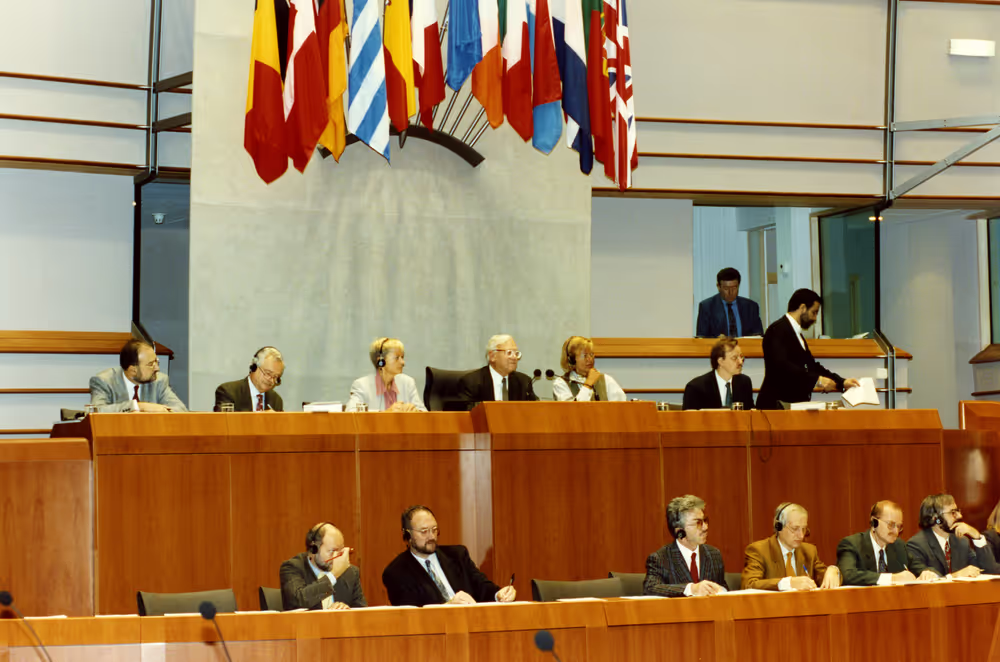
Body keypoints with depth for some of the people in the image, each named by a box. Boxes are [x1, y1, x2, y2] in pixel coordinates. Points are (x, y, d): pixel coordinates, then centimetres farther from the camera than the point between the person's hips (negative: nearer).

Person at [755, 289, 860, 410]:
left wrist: (841, 382, 14)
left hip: (794, 403, 10)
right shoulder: (778, 331, -10)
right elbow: (782, 365, -24)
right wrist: (816, 379, -27)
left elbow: (812, 365, 24)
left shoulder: (796, 333, 21)